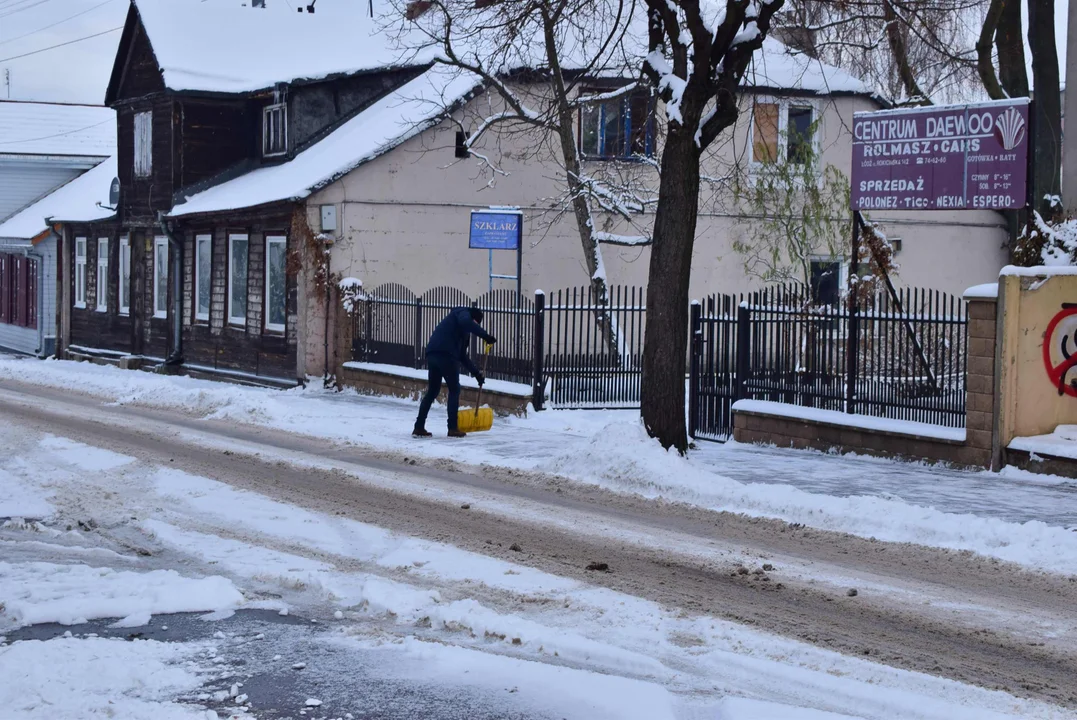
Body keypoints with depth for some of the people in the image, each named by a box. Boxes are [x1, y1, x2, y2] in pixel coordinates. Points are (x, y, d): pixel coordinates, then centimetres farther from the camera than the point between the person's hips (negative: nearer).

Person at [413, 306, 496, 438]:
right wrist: (485, 336, -19)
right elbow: (466, 323, -18)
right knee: (454, 390, 4)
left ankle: (419, 427, 15)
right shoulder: (464, 313, 9)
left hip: (432, 355, 9)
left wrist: (477, 373, 30)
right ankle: (453, 428, 4)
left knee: (432, 391, 16)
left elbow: (462, 356, 34)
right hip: (446, 355, -9)